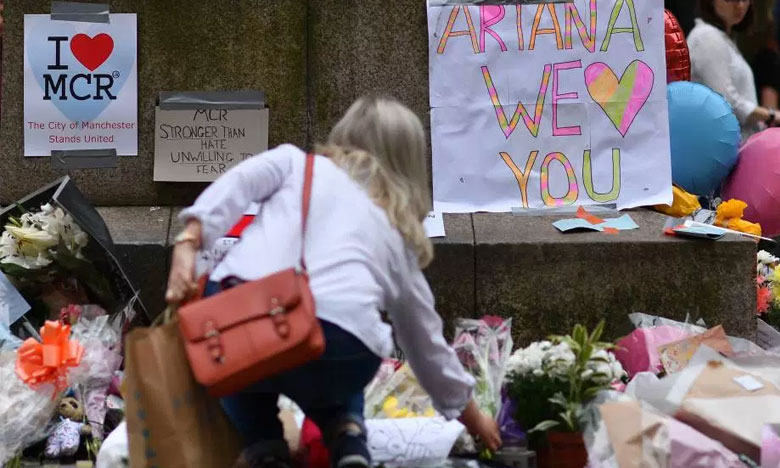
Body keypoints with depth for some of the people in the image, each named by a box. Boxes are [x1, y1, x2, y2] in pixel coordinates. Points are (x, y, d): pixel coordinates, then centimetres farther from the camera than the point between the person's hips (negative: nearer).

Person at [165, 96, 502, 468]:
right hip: (341, 347, 2)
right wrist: (471, 415, 57)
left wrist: (187, 245, -6)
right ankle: (347, 435, 10)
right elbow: (427, 343, 43)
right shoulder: (399, 238, 32)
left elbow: (236, 184, 6)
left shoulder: (295, 161, 28)